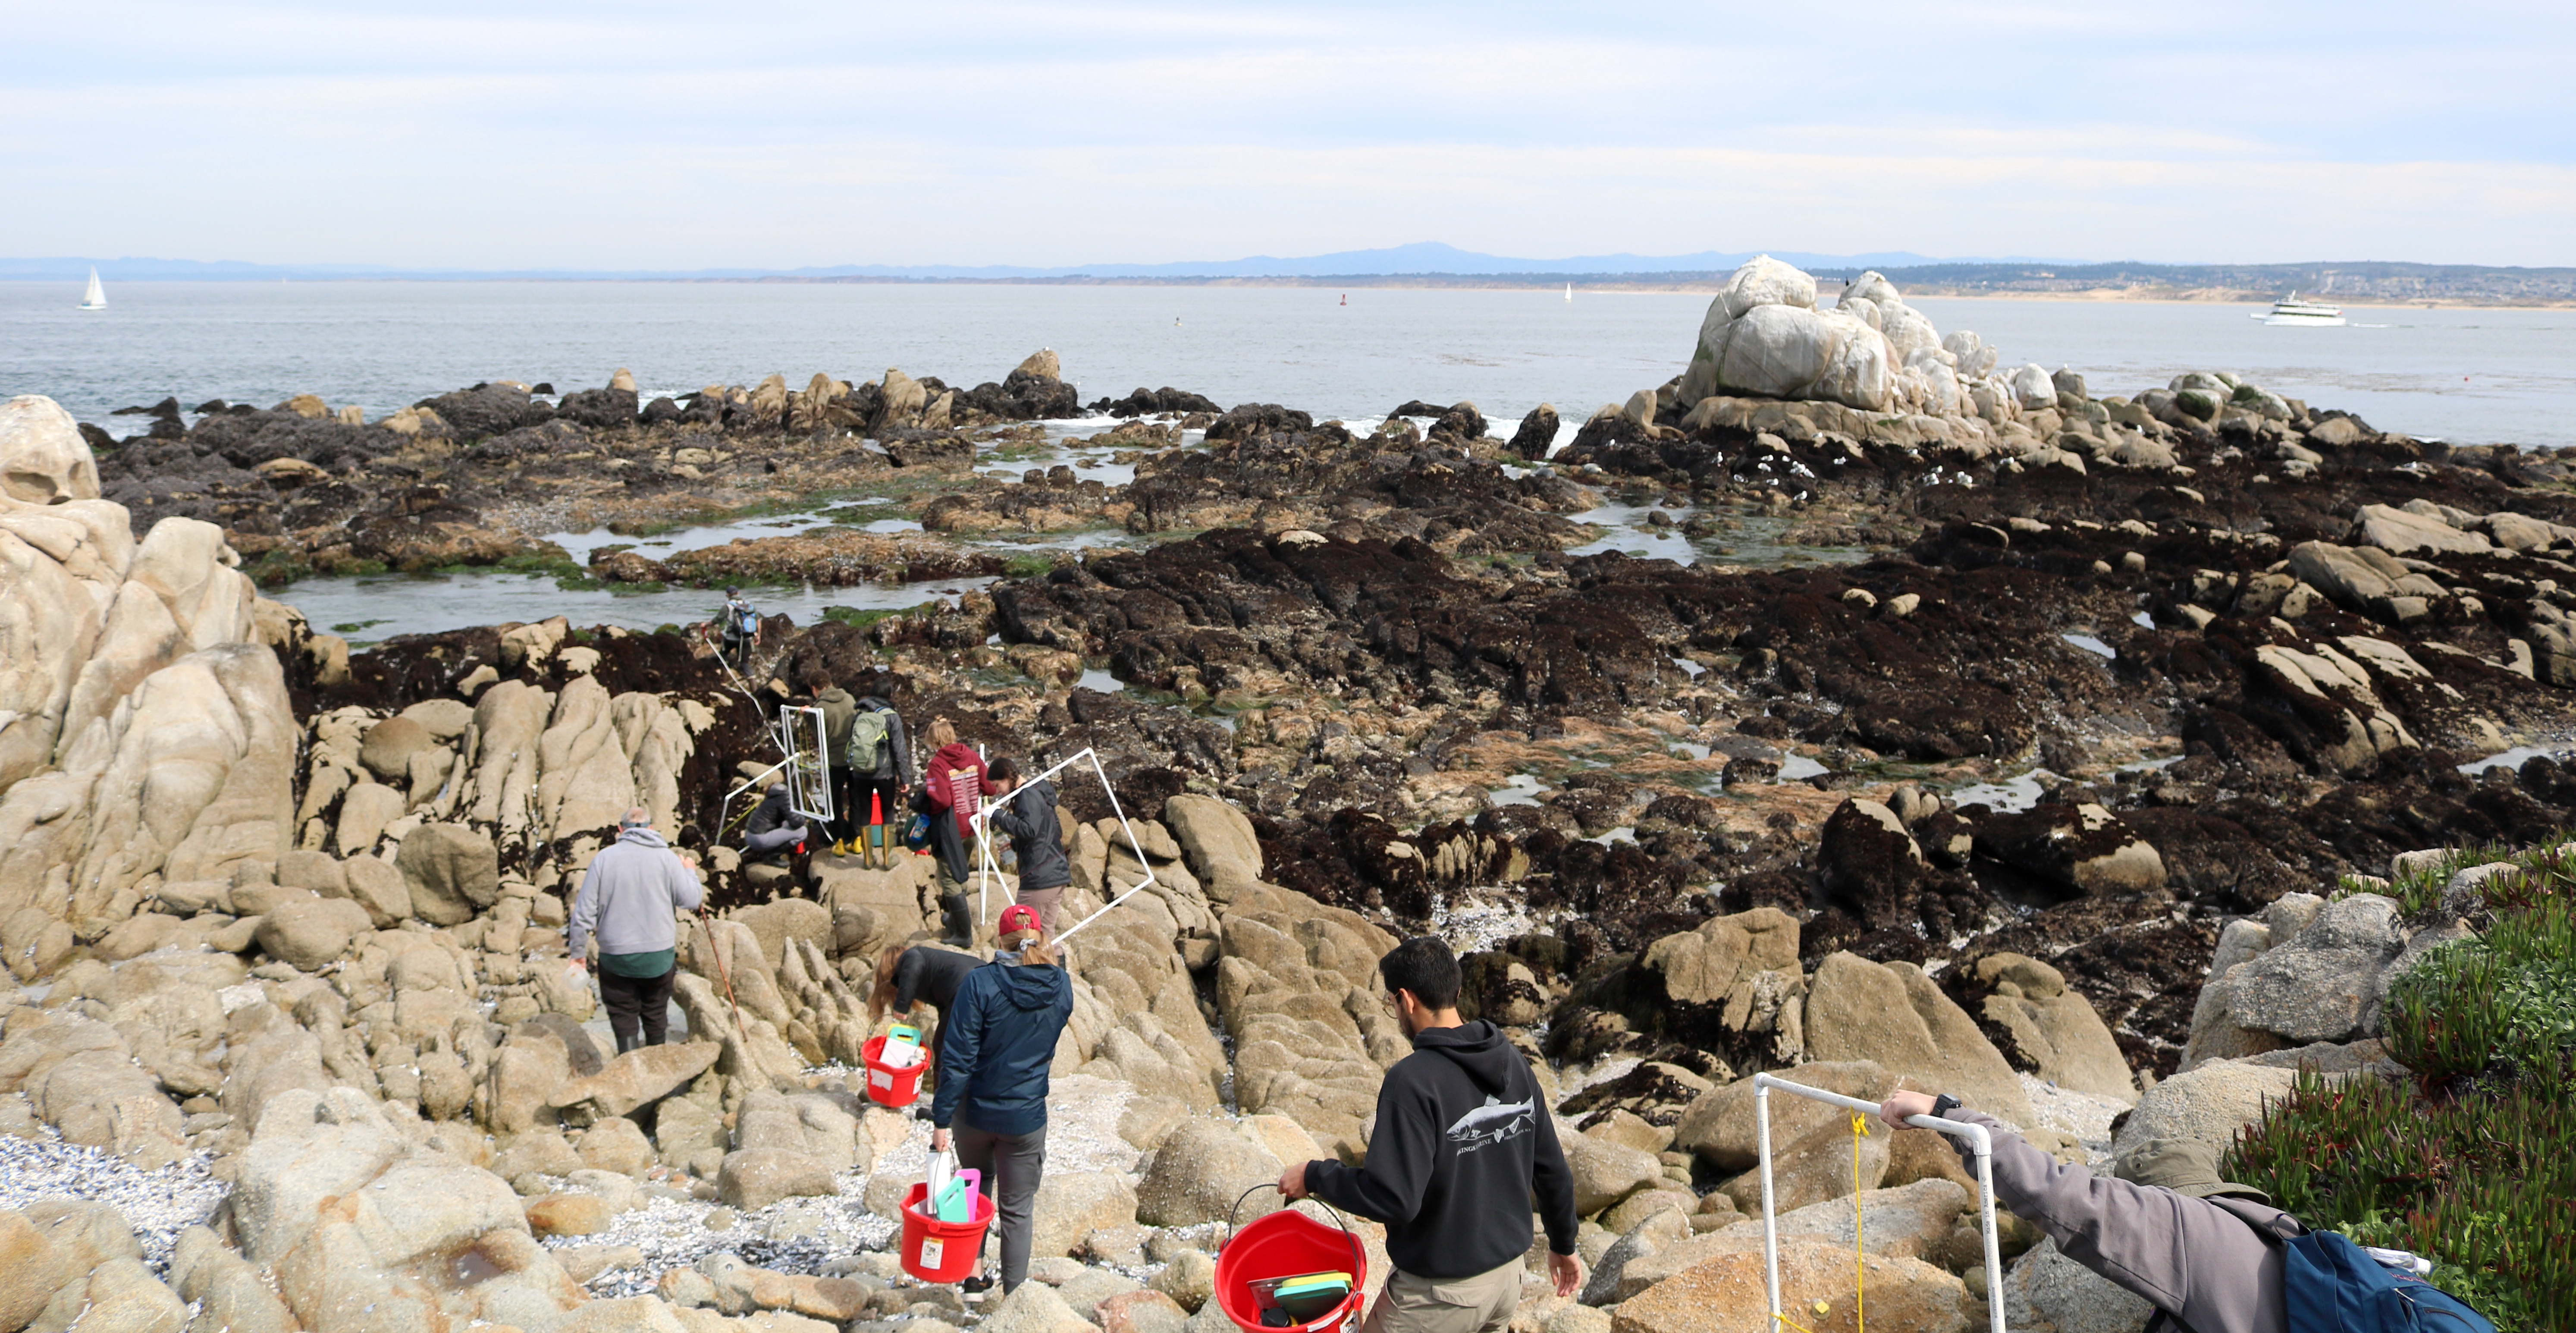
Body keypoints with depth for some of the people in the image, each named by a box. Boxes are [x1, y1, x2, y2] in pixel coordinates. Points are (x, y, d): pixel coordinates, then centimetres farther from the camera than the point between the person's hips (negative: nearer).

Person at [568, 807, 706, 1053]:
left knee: (624, 1017, 8)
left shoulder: (604, 858, -6)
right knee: (656, 1014, 18)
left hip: (615, 957, -1)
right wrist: (689, 873, 16)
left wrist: (578, 951, 4)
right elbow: (692, 900, -4)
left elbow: (585, 910, -6)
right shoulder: (667, 858, -5)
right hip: (660, 956, 1)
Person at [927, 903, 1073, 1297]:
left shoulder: (981, 983, -16)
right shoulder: (1061, 987, -7)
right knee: (1017, 1210, 11)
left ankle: (973, 1272, 31)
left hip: (975, 1111, 0)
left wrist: (941, 1120, -12)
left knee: (977, 1188, 25)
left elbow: (957, 1059, -17)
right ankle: (1013, 1297, 16)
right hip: (1026, 1117, 1)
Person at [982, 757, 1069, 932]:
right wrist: (1015, 845, 21)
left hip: (1039, 879, -10)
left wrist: (998, 815, -21)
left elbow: (1029, 830, -26)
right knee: (1046, 933, 12)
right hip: (1057, 877, 10)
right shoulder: (1038, 793, 20)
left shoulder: (1028, 796, -11)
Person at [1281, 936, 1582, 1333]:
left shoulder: (1412, 1081, -23)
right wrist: (1564, 1245, 23)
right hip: (1509, 1278, 7)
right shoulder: (1513, 1063, 0)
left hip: (1441, 1292, -7)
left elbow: (1393, 1199, -27)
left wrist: (1315, 1177, -12)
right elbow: (1552, 1170, 8)